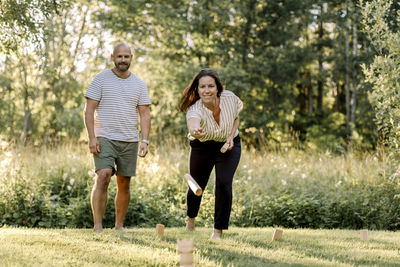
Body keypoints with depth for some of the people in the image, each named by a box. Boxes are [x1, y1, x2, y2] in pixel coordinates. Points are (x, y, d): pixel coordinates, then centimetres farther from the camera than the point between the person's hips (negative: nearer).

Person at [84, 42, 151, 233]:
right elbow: (89, 110, -2)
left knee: (124, 184, 5)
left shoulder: (139, 84, 11)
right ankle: (97, 227, -19)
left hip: (130, 141, 4)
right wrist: (92, 138, -12)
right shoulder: (100, 79, 2)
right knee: (103, 176, -19)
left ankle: (119, 226, 16)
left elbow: (144, 114, 10)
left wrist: (145, 141, -2)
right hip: (105, 138, -4)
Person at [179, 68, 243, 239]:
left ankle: (218, 231, -6)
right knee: (197, 185, 9)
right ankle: (191, 219, 43)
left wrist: (231, 136, -15)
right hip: (202, 147, -1)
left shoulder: (230, 98, -22)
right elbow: (193, 123, -58)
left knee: (224, 182, -16)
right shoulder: (194, 109, -33)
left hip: (229, 146, 1)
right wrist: (195, 130, -82)